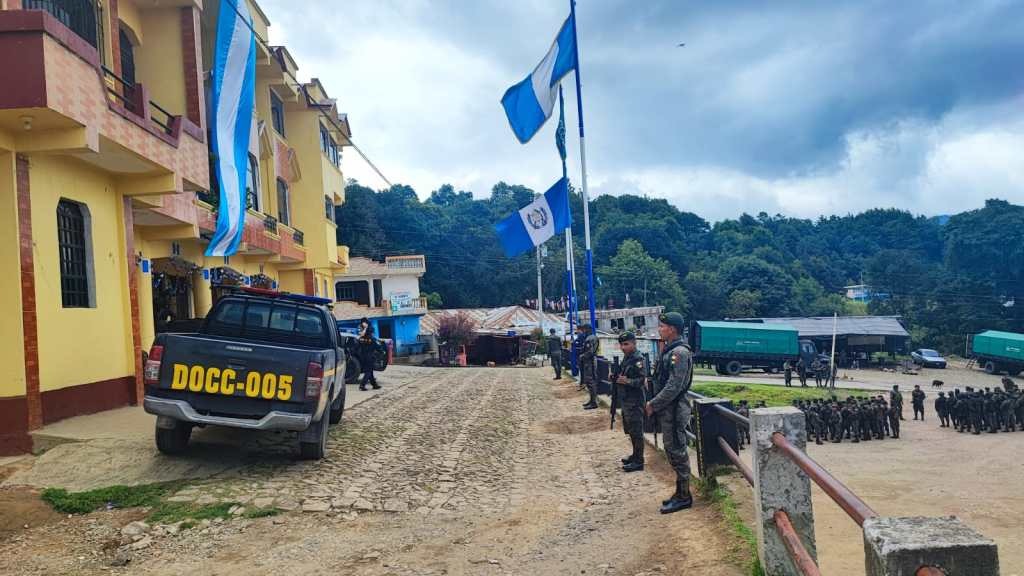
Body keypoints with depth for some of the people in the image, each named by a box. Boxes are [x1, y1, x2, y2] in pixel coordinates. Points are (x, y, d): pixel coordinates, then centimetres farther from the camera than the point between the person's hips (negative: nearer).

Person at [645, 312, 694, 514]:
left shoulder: (679, 352, -19)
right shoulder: (669, 350, 12)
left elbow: (674, 387, -24)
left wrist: (653, 405, -17)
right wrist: (653, 403, 10)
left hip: (674, 410, -10)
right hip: (667, 409, 10)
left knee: (677, 452, -2)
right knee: (672, 450, 16)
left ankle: (683, 497, 7)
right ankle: (680, 492, 26)